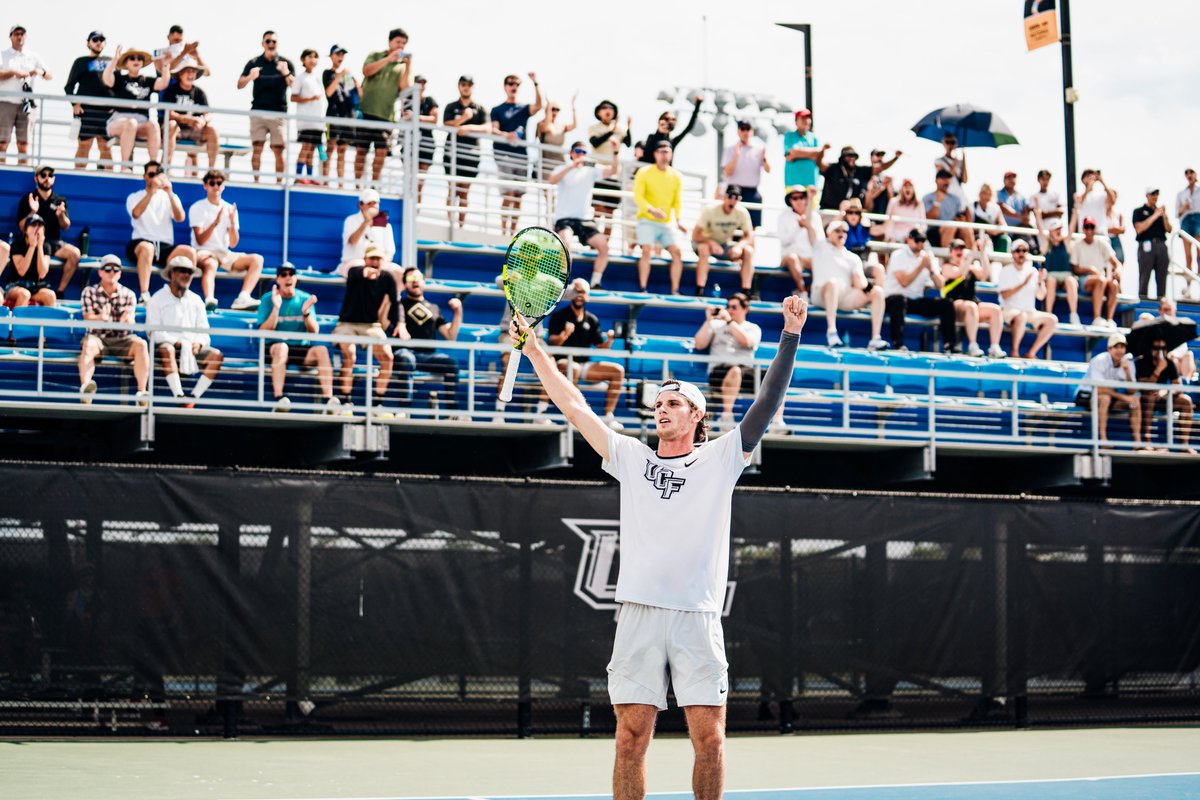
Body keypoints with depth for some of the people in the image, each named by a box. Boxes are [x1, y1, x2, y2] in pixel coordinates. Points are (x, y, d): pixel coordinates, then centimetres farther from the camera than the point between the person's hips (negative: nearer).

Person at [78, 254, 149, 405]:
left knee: (141, 344, -29)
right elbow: (88, 318, -6)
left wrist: (127, 320, -31)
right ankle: (85, 386, -53)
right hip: (97, 337, -1)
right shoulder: (89, 292, 8)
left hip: (122, 339, 1)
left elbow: (130, 322, -4)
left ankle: (141, 392, -35)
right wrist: (100, 317, -31)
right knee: (88, 345, -36)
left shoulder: (128, 295, 10)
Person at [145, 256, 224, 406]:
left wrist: (198, 343, -9)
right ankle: (179, 397, -47)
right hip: (168, 344, -4)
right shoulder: (157, 299, 7)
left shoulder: (196, 300, 21)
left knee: (217, 355, -24)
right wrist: (177, 342, -18)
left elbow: (204, 330, 15)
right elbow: (154, 332, -4)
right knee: (167, 349, -40)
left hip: (192, 348, 4)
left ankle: (193, 398, -28)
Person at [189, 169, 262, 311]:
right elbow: (200, 241, -12)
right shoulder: (197, 208, -1)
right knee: (210, 263, -40)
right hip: (203, 252, -5)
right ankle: (209, 300, -63)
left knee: (256, 259, -15)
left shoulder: (229, 209, 10)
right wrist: (215, 223, -26)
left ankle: (243, 298, -36)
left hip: (224, 253, 5)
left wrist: (233, 223, -12)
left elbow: (233, 244, 5)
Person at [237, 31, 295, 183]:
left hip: (279, 113, 0)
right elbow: (240, 85, 3)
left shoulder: (286, 63, 7)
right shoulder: (254, 63, 7)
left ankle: (279, 182, 2)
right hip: (258, 111, 0)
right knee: (257, 148, -5)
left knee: (278, 150, -2)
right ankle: (256, 181, -2)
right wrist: (250, 77, -19)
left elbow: (294, 86, -1)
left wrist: (286, 73, -20)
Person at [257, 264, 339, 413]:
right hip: (274, 348, -2)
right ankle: (279, 400, -49)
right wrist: (276, 308, -18)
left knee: (322, 350, -28)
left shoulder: (305, 299, 8)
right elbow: (263, 332, -8)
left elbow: (314, 332, 1)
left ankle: (328, 400, -40)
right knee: (281, 346, -37)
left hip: (302, 348, 2)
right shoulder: (268, 300, 3)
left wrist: (306, 312, -16)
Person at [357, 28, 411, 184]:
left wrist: (408, 66, -12)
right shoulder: (375, 55, 10)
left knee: (381, 152, -4)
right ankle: (358, 184, 3)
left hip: (386, 114, 1)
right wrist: (388, 59, -15)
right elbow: (366, 71, -10)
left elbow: (404, 87, -2)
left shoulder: (403, 65, 12)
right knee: (361, 149, -1)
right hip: (366, 111, -1)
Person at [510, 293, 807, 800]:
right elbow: (573, 405, 18)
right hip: (638, 613, 1)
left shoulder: (720, 459, 11)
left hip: (699, 619, -1)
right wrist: (534, 349, 16)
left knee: (709, 738, -3)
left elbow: (767, 403, 4)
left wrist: (790, 337, -5)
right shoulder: (631, 457, 16)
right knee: (631, 738, -1)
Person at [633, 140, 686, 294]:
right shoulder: (644, 172, -3)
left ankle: (675, 291, -1)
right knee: (646, 250, -22)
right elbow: (637, 196, -11)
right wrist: (651, 210, -27)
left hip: (666, 222, 4)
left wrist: (678, 219, -9)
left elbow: (677, 200, 7)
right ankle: (642, 289, -19)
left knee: (676, 252, -7)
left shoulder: (676, 176, 7)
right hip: (646, 219, -4)